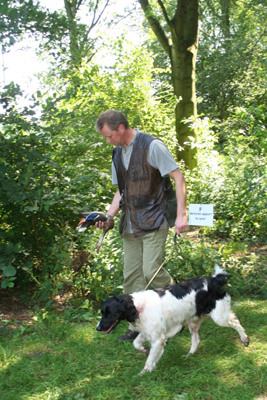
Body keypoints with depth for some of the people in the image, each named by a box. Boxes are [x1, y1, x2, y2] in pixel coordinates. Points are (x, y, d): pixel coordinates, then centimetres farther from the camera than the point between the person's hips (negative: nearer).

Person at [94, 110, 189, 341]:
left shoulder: (152, 146, -10)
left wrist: (181, 215, -18)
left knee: (151, 272, -14)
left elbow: (178, 177, -12)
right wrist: (109, 214, 3)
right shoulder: (117, 153, 12)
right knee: (131, 277, 7)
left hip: (153, 223, -7)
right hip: (130, 226, 7)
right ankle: (137, 326, 17)